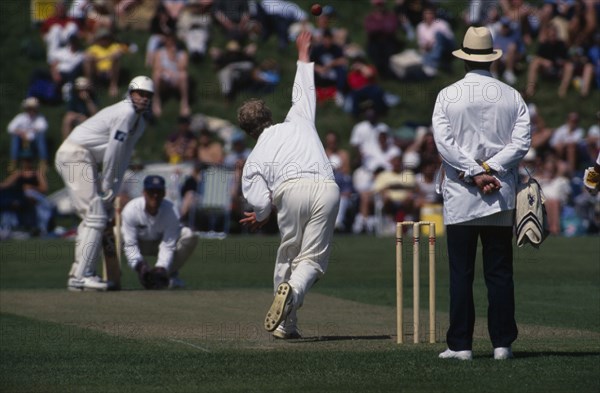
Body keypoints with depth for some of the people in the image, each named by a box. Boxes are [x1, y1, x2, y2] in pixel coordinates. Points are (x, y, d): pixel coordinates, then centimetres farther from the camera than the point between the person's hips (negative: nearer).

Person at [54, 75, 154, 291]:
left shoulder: (139, 123, 16)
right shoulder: (126, 113, -15)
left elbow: (123, 158, 13)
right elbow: (113, 153, -15)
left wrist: (111, 192, 6)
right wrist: (107, 187, -7)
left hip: (86, 160, 11)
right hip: (75, 155, -11)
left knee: (97, 215, 14)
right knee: (95, 215, -14)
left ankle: (80, 272, 17)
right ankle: (80, 276, -18)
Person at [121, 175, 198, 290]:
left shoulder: (171, 211, -26)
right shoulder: (130, 210, -29)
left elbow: (168, 246, -27)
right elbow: (130, 245, -29)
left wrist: (161, 268, -42)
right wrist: (140, 265, -44)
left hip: (161, 242, 0)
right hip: (140, 243, 0)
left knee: (189, 237, -28)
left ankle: (172, 274, -11)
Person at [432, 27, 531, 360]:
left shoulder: (448, 96, 0)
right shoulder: (511, 96, 5)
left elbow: (444, 142, -10)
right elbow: (522, 142, -4)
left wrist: (474, 173, -9)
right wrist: (488, 169, -8)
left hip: (460, 196, -1)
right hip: (501, 197, 2)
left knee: (461, 273, 0)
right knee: (500, 271, 4)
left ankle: (460, 345, -2)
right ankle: (502, 343, 2)